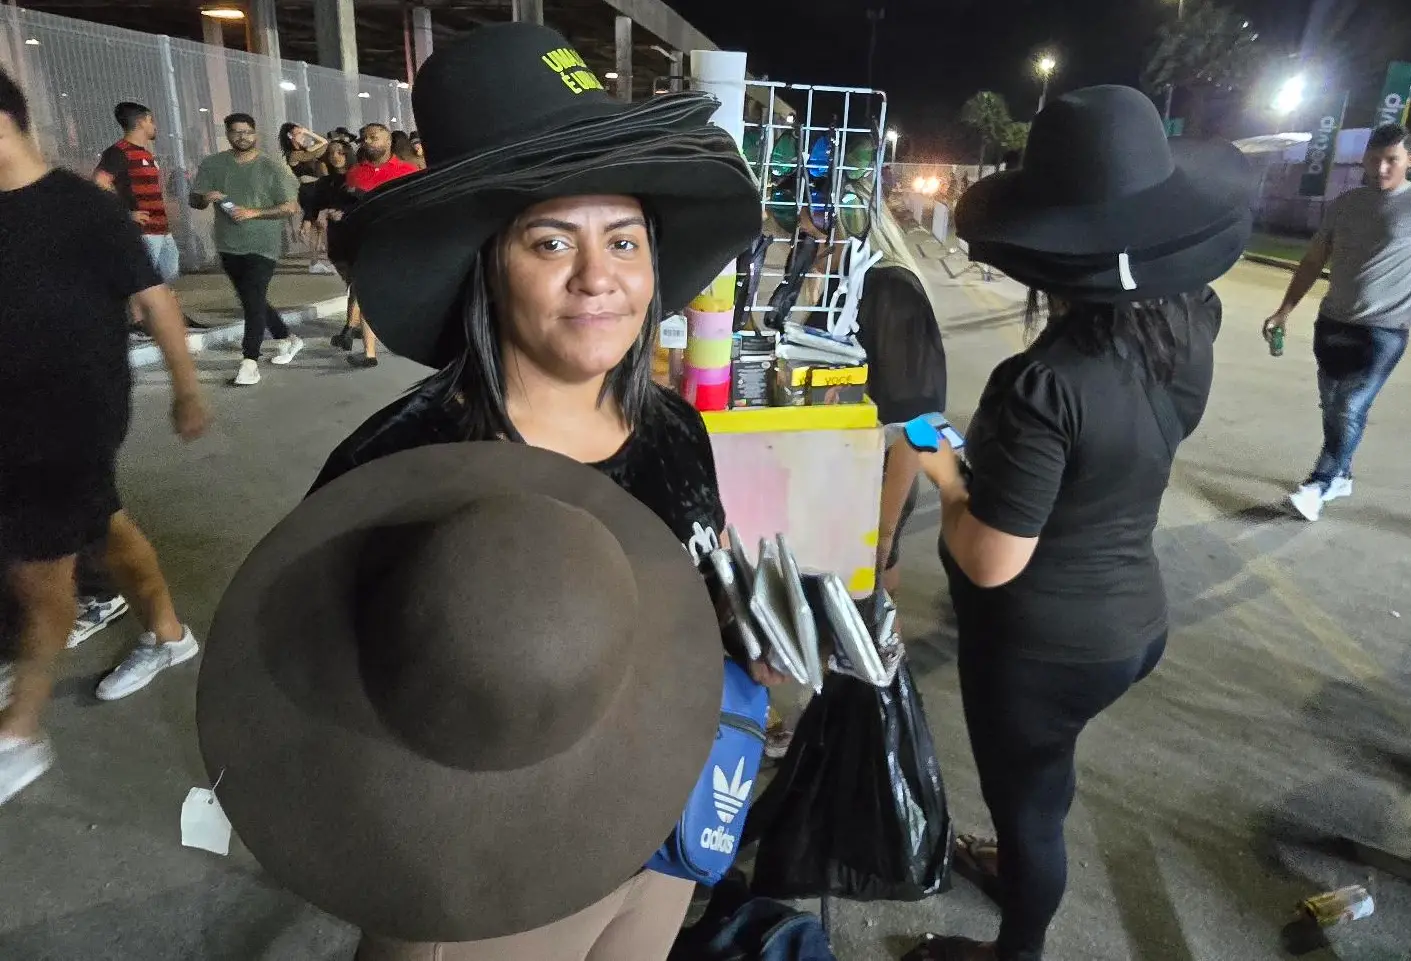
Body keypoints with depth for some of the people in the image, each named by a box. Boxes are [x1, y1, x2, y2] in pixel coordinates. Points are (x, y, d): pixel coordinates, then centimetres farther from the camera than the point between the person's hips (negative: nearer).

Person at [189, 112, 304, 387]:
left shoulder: (273, 167, -3)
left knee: (253, 300, -14)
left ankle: (250, 362, -14)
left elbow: (291, 207, -7)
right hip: (229, 247, 5)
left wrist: (254, 213, -18)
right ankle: (287, 339, 34)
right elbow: (194, 201, 9)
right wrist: (206, 198, -16)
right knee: (254, 300, 16)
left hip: (263, 246, -5)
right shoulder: (212, 164, 6)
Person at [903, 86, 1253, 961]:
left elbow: (992, 564, -26)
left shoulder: (1043, 384, -32)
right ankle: (1020, 865, 61)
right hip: (1136, 621, 7)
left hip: (1044, 644, -7)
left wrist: (945, 476, -10)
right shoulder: (1191, 328, -11)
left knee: (1026, 790, 19)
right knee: (1042, 768, 32)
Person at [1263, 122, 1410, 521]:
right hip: (1332, 323, 5)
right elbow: (1313, 262, 11)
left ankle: (1319, 485, 2)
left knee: (1350, 410, -6)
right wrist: (1285, 311, 6)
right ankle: (1340, 476, 27)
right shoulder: (1345, 203, 7)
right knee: (1333, 407, 12)